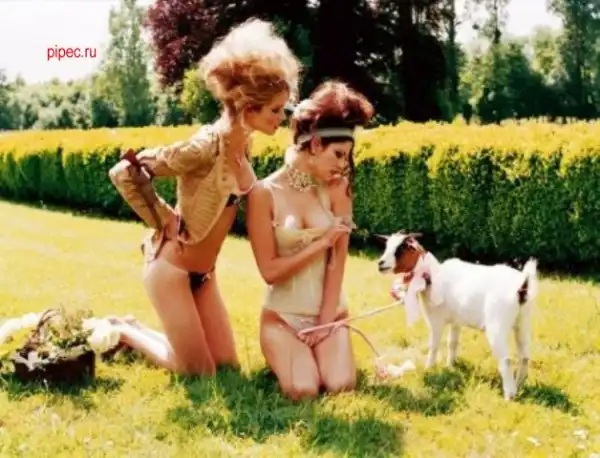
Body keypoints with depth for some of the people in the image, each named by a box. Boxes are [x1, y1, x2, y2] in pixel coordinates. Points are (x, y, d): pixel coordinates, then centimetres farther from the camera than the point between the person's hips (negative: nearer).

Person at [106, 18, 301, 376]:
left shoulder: (243, 144, -1)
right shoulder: (207, 146, -26)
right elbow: (124, 173, -24)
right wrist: (163, 219, -15)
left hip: (203, 272, 8)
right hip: (170, 268, -8)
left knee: (227, 364, 13)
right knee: (201, 373, 2)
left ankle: (135, 329, 26)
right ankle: (119, 332, 19)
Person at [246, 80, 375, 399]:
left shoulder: (336, 189, -1)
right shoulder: (265, 193, -11)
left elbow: (338, 262, -4)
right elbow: (270, 271, -12)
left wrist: (325, 322, -9)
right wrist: (321, 243, -16)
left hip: (329, 310, 3)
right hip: (283, 315, -2)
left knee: (340, 385, -21)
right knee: (303, 390, -24)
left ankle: (317, 348, 12)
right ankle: (283, 354, 10)